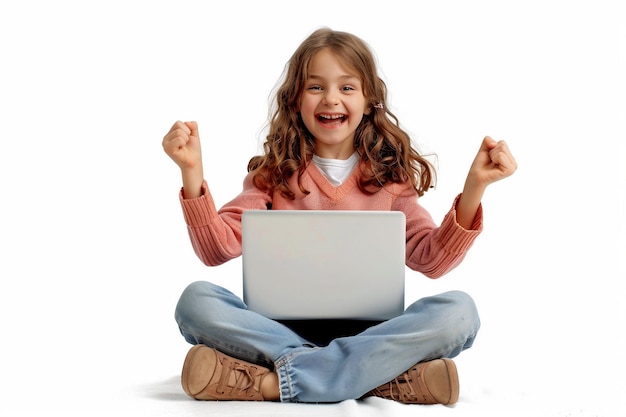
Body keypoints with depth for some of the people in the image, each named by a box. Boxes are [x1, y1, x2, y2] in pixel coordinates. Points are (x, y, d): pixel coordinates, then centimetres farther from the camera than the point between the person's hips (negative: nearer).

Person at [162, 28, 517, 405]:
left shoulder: (390, 175, 9)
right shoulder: (274, 173, 8)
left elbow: (432, 260, -1)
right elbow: (218, 248, -2)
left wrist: (475, 187, -12)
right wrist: (192, 172, -14)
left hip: (367, 333, 1)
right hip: (282, 328, 0)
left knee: (458, 310, -27)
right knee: (197, 300, -26)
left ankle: (270, 382, -29)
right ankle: (383, 378, -30)